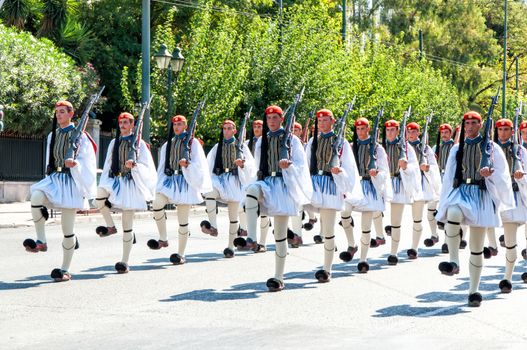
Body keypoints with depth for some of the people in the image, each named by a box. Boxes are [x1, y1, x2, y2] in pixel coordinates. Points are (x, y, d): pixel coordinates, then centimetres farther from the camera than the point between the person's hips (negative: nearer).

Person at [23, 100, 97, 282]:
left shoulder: (79, 136, -2)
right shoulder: (52, 135, 14)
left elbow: (87, 162, -6)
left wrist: (75, 163, -25)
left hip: (71, 181, -5)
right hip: (53, 179, 5)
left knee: (67, 227, -2)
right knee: (36, 196, -30)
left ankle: (65, 270, 8)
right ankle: (41, 241, -20)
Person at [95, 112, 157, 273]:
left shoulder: (139, 143, 4)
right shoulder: (114, 142, 15)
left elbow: (146, 166, 0)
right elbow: (107, 165, 17)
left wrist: (134, 165, -20)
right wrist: (104, 184, 11)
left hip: (130, 183, -3)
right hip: (114, 180, 3)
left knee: (127, 225, -1)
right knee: (100, 193, -33)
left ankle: (125, 261, 6)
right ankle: (110, 226, -13)